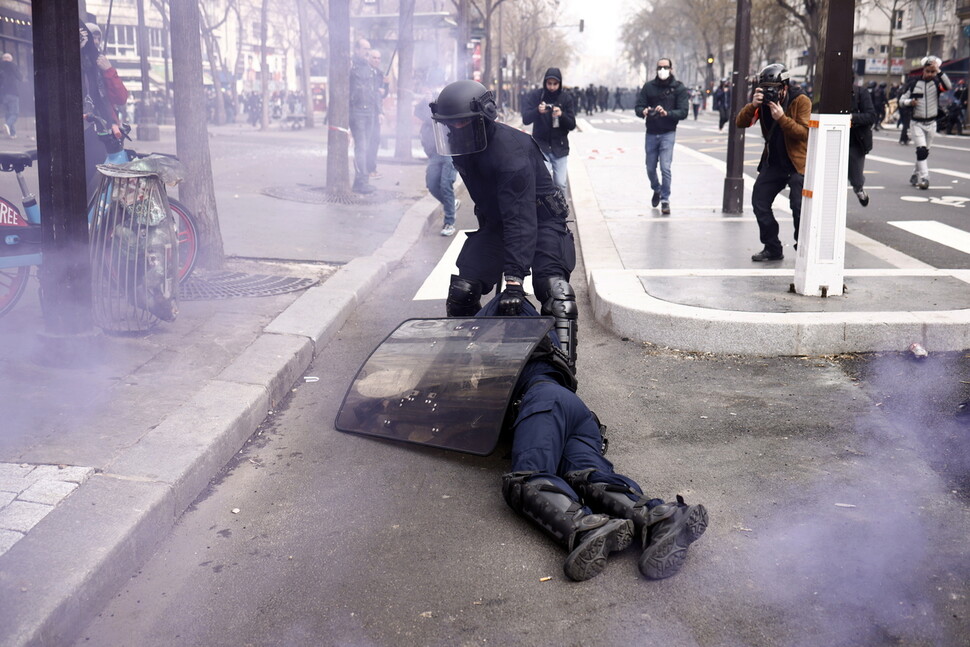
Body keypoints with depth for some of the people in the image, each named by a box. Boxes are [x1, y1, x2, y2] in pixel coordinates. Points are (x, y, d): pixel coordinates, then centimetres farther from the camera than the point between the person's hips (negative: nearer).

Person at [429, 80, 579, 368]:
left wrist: (514, 277, -44)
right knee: (462, 291, -2)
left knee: (553, 287, -27)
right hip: (496, 222, 7)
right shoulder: (463, 148, -7)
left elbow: (521, 219, -38)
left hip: (540, 219, -7)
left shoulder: (510, 149, -32)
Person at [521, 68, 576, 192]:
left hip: (560, 146, 2)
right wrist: (538, 111, -32)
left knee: (560, 184, 1)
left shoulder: (566, 98, 0)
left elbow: (572, 125, -2)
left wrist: (561, 115, -23)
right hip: (541, 145, -2)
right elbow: (525, 119, -11)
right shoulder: (535, 96, -4)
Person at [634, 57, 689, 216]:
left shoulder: (679, 88, -4)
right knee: (650, 168, 11)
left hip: (668, 133, -3)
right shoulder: (648, 86, 1)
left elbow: (683, 112, -10)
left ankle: (665, 200, 1)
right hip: (651, 133, 3)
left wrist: (667, 113, -28)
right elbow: (638, 108, -2)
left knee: (665, 168, -11)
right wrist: (644, 111, -25)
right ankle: (656, 190, 40)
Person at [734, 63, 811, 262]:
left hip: (797, 163, -6)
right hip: (773, 162, 6)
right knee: (759, 202, 4)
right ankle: (772, 248, 16)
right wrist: (752, 105, -24)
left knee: (799, 208, -12)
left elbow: (805, 133, -22)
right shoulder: (763, 102, 1)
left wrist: (782, 118, -31)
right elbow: (740, 123, -7)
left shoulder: (801, 101, -13)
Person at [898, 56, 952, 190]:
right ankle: (924, 178, -18)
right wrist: (910, 102, -21)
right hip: (917, 123, -3)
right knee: (921, 150, -16)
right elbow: (902, 100, 1)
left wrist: (938, 71, -27)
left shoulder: (936, 83, -3)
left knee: (925, 152, 12)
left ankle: (915, 176, 28)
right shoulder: (914, 83, -5)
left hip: (931, 123, 3)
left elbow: (949, 86, -24)